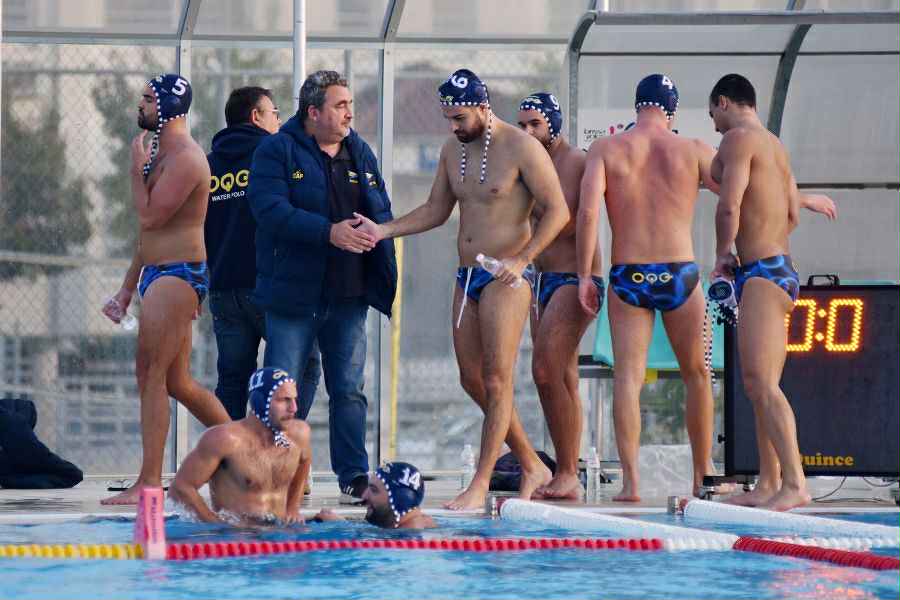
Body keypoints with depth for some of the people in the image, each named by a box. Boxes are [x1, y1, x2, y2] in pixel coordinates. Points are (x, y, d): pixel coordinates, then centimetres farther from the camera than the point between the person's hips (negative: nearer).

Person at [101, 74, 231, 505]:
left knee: (151, 375, -12)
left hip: (178, 274, -10)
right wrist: (127, 288, 24)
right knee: (177, 382, 11)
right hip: (158, 275, 10)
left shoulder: (185, 158, -13)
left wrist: (136, 168, -8)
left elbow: (149, 215, -21)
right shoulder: (162, 154, 20)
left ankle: (149, 482, -13)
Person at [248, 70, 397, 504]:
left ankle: (354, 476, 5)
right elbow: (270, 209, -17)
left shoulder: (360, 154, 13)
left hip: (349, 294, 4)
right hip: (293, 293, -4)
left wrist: (375, 229, -13)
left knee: (349, 388, 3)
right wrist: (329, 232, -26)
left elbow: (383, 210, 12)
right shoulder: (277, 151, -4)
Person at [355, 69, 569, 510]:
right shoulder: (453, 150, 11)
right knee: (472, 379, 8)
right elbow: (436, 210, 19)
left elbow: (557, 212, -10)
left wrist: (520, 260, -20)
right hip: (467, 276, 8)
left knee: (497, 380, -7)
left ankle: (480, 484, -6)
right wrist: (383, 231, 5)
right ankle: (532, 466, 20)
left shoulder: (521, 149, -11)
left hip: (505, 278, -8)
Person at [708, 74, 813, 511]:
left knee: (760, 382, -17)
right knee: (760, 385, 11)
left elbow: (729, 205, -18)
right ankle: (768, 484, 11)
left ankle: (795, 483, -25)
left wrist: (722, 254, -2)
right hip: (780, 270, 10)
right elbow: (792, 215, 27)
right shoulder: (775, 146, 21)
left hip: (761, 272, -10)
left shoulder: (739, 138, -8)